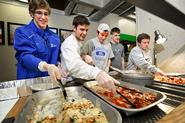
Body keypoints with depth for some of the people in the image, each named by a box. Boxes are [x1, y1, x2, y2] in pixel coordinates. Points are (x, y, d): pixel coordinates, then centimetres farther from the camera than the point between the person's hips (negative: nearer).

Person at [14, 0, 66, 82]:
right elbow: (25, 56, -17)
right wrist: (46, 66, -35)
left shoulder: (55, 37, 9)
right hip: (29, 80, -3)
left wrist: (58, 67, -7)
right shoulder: (21, 32, -3)